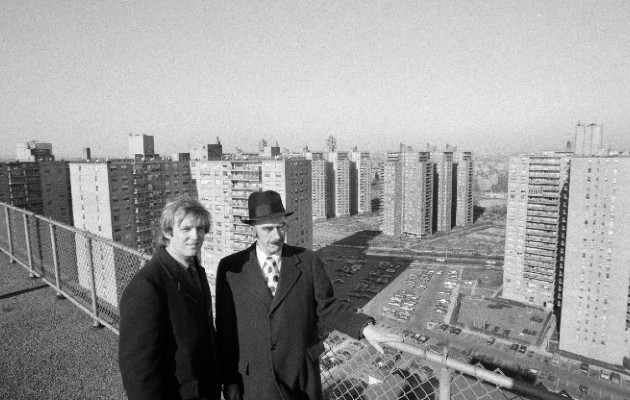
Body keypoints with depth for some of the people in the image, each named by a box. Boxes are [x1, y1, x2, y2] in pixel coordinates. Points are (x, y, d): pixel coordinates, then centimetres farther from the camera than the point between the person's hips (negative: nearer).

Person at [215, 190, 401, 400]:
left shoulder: (308, 261, -7)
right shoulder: (231, 268, -9)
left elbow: (326, 307, -5)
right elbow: (225, 328, -4)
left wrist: (365, 326, -20)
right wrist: (228, 380, -1)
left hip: (302, 374, 1)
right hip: (253, 379, -1)